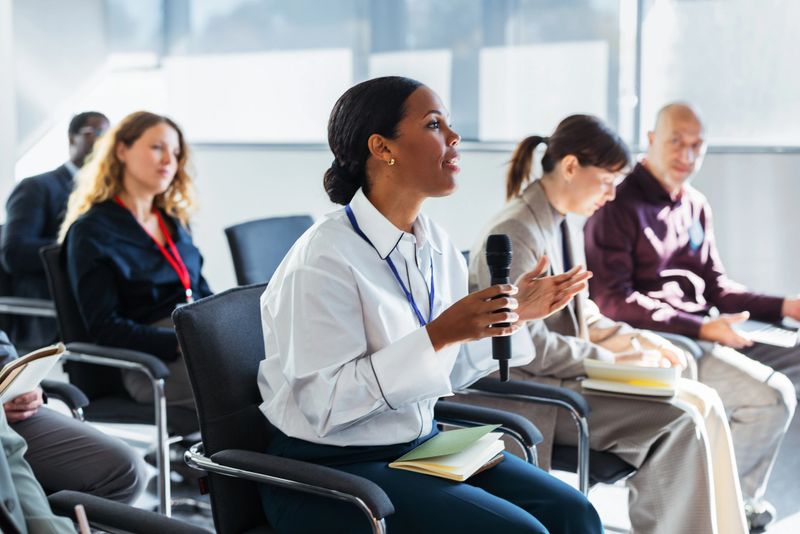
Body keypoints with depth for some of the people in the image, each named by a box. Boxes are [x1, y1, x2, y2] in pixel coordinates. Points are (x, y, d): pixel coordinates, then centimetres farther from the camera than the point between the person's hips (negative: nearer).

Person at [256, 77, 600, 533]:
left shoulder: (438, 247, 4)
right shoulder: (324, 260, -19)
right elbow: (323, 404, -25)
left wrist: (513, 314, 1)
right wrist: (436, 336, -29)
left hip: (422, 444, 7)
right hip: (332, 470, -7)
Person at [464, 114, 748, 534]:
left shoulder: (561, 224, 11)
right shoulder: (514, 233, -17)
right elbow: (526, 346, -20)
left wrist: (628, 338, 1)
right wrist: (613, 357, -14)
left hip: (561, 374, 9)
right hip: (525, 394, -9)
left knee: (701, 402, -4)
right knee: (679, 421, -20)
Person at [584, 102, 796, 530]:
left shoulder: (696, 206, 15)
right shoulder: (620, 207, -9)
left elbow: (716, 287, 18)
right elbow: (614, 302, -16)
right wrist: (700, 328, -23)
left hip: (704, 332, 9)